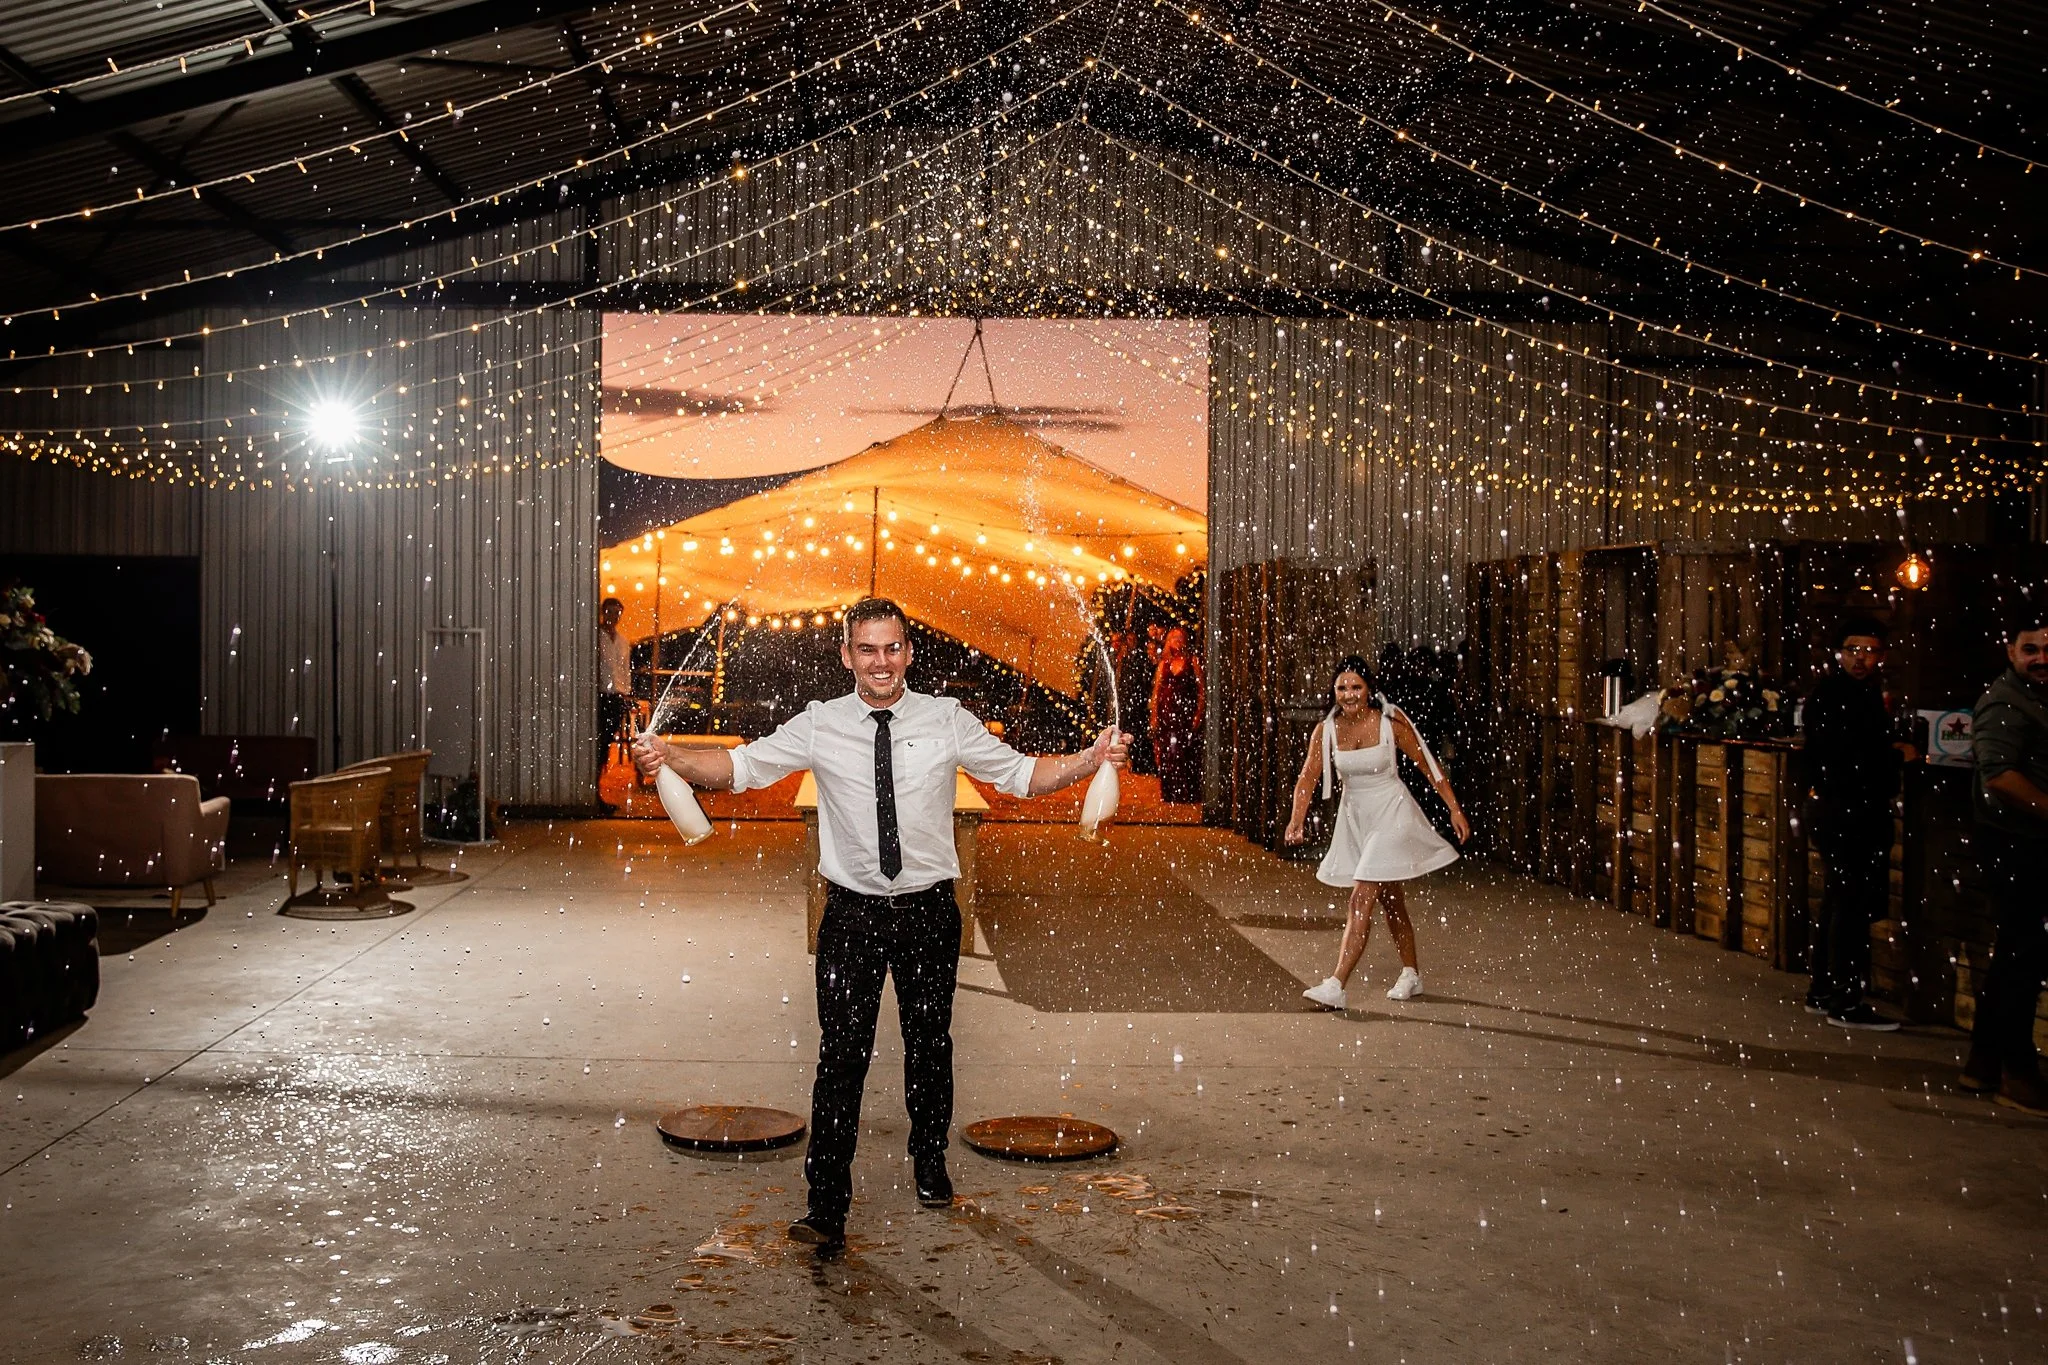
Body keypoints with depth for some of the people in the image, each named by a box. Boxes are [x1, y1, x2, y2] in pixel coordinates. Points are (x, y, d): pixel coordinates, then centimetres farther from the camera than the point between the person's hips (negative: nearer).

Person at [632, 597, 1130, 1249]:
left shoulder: (948, 720, -1)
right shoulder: (818, 725, -2)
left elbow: (1020, 774, 1)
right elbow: (743, 764, -6)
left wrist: (1090, 759, -14)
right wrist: (670, 758, -22)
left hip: (929, 908, 1)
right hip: (852, 910, -1)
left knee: (930, 1043, 17)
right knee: (842, 1054, -5)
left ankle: (930, 1161, 41)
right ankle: (827, 1205, 1)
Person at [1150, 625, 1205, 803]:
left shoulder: (1192, 661, 4)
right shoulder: (1164, 663, 14)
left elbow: (1201, 690, -1)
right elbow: (1156, 690, 11)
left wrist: (1198, 715, -10)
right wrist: (1155, 716, 2)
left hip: (1187, 713, -3)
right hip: (1167, 714, 3)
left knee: (1187, 756, -7)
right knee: (1166, 756, 1)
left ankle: (1188, 798, -3)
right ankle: (1168, 797, 8)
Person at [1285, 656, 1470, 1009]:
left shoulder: (1391, 722, -14)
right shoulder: (1325, 730, -6)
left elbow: (1428, 765, -6)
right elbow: (1307, 777, -13)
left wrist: (1455, 809, -6)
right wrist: (1296, 822, -28)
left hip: (1392, 814, -5)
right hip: (1355, 817, 5)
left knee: (1361, 901, -13)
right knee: (1390, 901, 19)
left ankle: (1336, 986, -16)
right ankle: (1411, 975, 36)